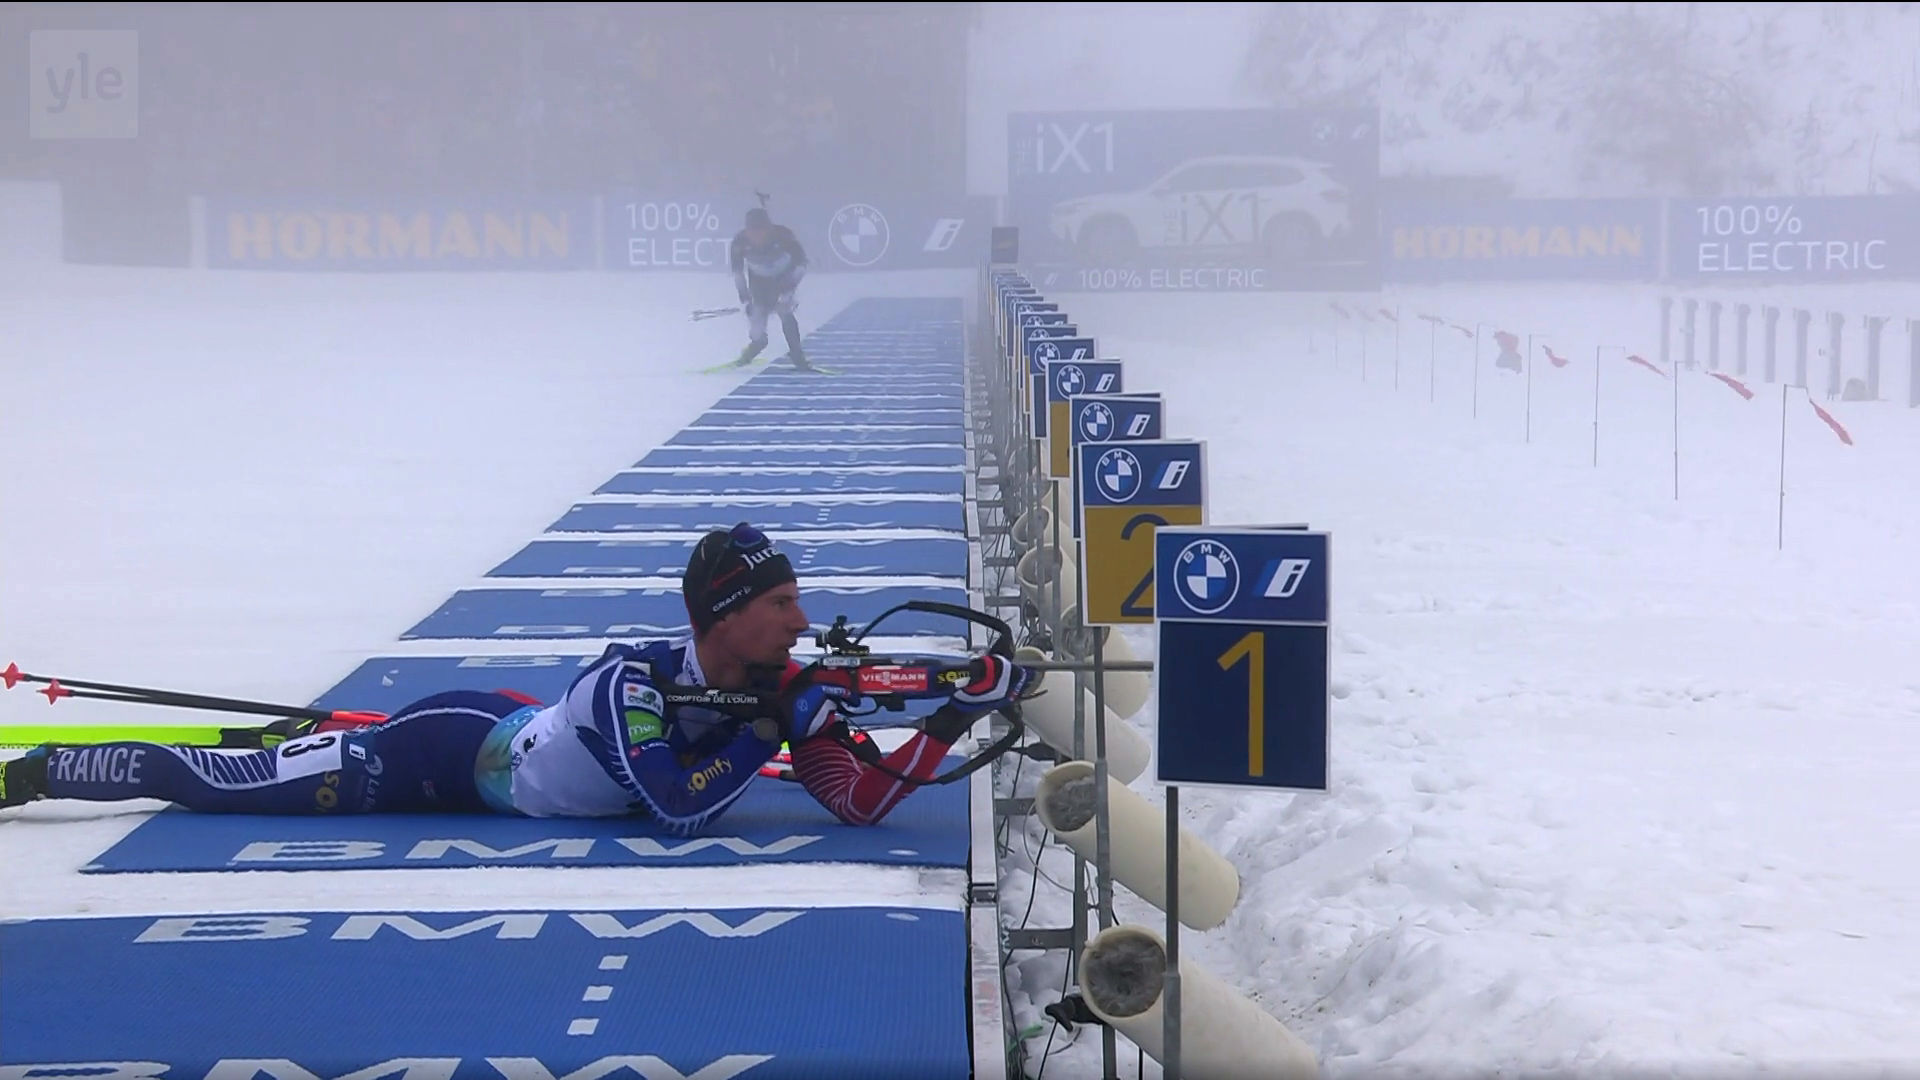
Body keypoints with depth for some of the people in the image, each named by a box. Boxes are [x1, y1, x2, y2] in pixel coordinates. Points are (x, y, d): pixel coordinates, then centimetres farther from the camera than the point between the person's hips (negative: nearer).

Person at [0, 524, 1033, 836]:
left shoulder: (781, 690, -14)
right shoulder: (631, 679, -34)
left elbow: (863, 799, -19)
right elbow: (677, 813, -39)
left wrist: (958, 717, -30)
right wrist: (765, 733, -32)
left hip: (508, 731, 6)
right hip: (448, 751, -6)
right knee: (229, 783, 5)